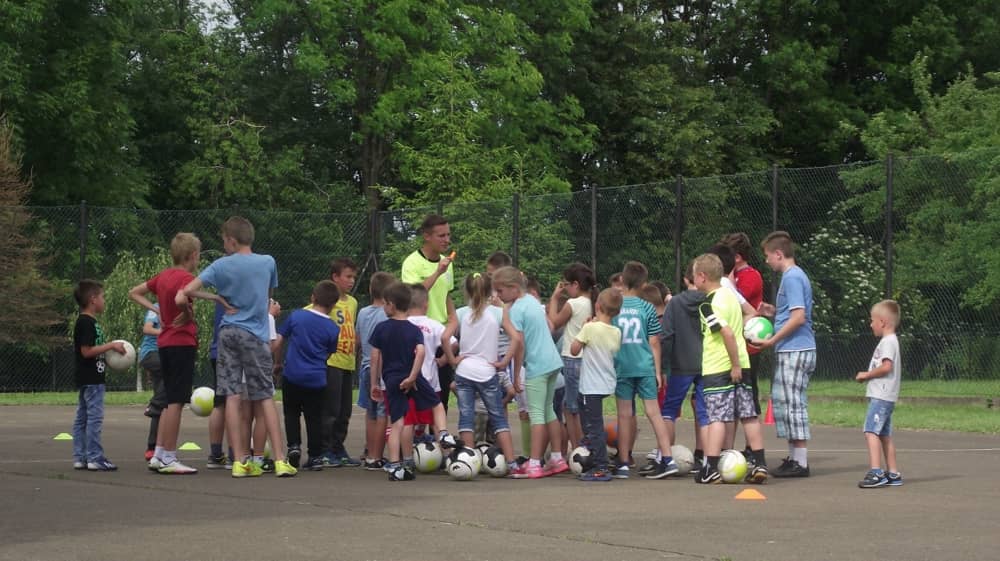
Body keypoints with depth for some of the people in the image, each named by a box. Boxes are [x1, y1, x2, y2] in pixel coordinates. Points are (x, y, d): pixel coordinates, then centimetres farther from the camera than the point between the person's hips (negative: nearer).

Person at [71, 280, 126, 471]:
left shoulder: (85, 322, 16)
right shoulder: (87, 323, -15)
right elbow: (86, 351, -21)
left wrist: (109, 350, 14)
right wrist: (111, 345, -16)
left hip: (87, 379, 11)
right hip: (91, 379, -11)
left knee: (82, 418, 10)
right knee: (95, 417, -8)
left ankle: (80, 457, 14)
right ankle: (95, 458, -8)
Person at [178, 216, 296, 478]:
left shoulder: (221, 265, -2)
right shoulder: (268, 262, 3)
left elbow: (189, 290, -12)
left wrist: (183, 295, 7)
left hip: (228, 332, 0)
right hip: (256, 334, 0)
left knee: (232, 396, 1)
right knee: (265, 397, 2)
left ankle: (240, 461, -1)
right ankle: (280, 460, -4)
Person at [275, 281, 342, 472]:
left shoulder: (295, 316, -3)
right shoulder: (333, 328, -4)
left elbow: (277, 343, 0)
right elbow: (329, 354, 5)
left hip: (291, 376, 0)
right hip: (317, 380, 0)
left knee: (291, 413, 17)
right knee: (314, 418, 11)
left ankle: (294, 445, 0)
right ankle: (315, 457, 12)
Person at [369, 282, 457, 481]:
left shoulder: (381, 329, 0)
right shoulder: (414, 330, -1)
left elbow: (375, 357, 2)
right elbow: (420, 352, -16)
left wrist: (375, 383, 9)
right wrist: (412, 377, -13)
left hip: (391, 381, 1)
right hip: (412, 379, -1)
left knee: (396, 424, 2)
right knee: (437, 405, 22)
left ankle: (395, 466, -2)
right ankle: (444, 434, 0)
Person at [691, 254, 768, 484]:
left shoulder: (708, 304, -14)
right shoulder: (730, 294, 11)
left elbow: (728, 333, -23)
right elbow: (749, 313, 25)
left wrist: (734, 364, -18)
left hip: (717, 369, -7)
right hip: (741, 364, 7)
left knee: (717, 417, -6)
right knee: (749, 415, 8)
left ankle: (711, 468, -7)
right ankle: (759, 464, 9)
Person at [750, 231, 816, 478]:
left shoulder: (792, 277, -14)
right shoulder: (792, 275, 17)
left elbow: (799, 317, -21)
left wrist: (771, 341, -18)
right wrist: (774, 311, 13)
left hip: (795, 352, -10)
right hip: (790, 351, 10)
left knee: (792, 403, -7)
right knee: (781, 401, 14)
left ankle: (801, 463, -4)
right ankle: (794, 457, 19)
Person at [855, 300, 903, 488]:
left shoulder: (888, 342, -12)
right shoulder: (890, 341, 19)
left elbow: (886, 367, -24)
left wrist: (867, 374, -12)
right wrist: (869, 375, 13)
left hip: (881, 396, -11)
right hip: (884, 396, 11)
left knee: (871, 431, -18)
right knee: (884, 435, 15)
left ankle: (876, 472, -28)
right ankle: (893, 474, 19)